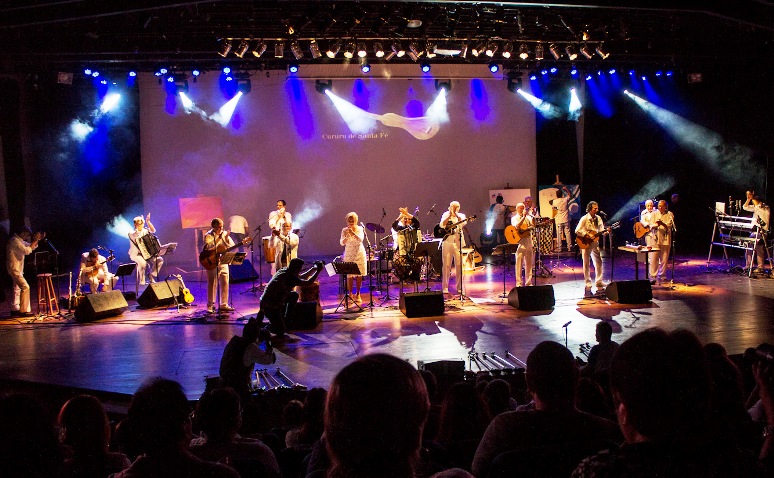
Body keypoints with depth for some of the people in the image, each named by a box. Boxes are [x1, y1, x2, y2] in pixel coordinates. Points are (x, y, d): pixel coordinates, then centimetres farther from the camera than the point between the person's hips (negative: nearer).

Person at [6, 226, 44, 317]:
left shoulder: (19, 240, 13)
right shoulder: (15, 241, -18)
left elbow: (31, 247, 19)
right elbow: (27, 251, -26)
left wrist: (38, 239, 4)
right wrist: (35, 240, -20)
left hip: (17, 269, 11)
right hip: (15, 269, -11)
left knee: (17, 289, 15)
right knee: (25, 287, -14)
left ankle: (15, 310, 21)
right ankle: (24, 311, -13)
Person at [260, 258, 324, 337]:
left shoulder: (284, 270, 4)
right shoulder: (290, 277, -24)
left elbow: (302, 277, 18)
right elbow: (308, 282, -19)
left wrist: (314, 268, 15)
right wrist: (318, 271, -10)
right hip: (269, 307, -9)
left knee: (294, 295, 16)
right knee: (280, 332, -7)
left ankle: (284, 319, 21)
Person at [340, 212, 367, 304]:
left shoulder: (360, 229, -1)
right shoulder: (344, 230, -2)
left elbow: (361, 239, -17)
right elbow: (341, 243, -11)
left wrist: (353, 233, -32)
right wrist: (347, 236, -28)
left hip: (359, 254, 1)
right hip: (349, 255, -1)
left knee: (359, 275, 5)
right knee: (350, 275, -6)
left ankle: (358, 294, 17)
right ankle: (350, 295, 0)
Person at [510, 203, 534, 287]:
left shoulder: (528, 217, 15)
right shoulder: (514, 218, 1)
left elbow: (533, 226, 1)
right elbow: (517, 226, -18)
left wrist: (532, 216, -12)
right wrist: (523, 217, -18)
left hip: (528, 243, 5)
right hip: (519, 243, -5)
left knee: (529, 263, 7)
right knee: (519, 264, -5)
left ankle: (528, 282, 14)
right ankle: (519, 283, -3)